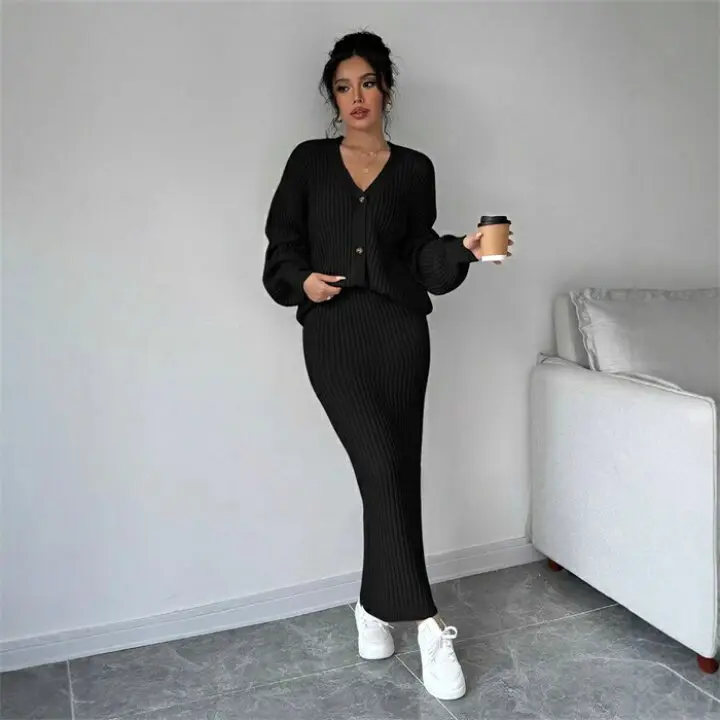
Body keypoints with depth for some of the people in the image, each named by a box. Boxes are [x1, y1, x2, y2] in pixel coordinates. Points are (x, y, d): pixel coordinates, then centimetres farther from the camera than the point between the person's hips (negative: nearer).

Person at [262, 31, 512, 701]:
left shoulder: (414, 169, 12)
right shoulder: (309, 161, 12)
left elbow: (421, 258, 8)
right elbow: (281, 244, 10)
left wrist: (463, 249, -11)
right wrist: (302, 279, -8)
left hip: (398, 329, 2)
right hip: (332, 331, -1)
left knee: (397, 469, 0)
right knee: (381, 463, -14)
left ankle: (375, 606, 20)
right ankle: (426, 623, -7)